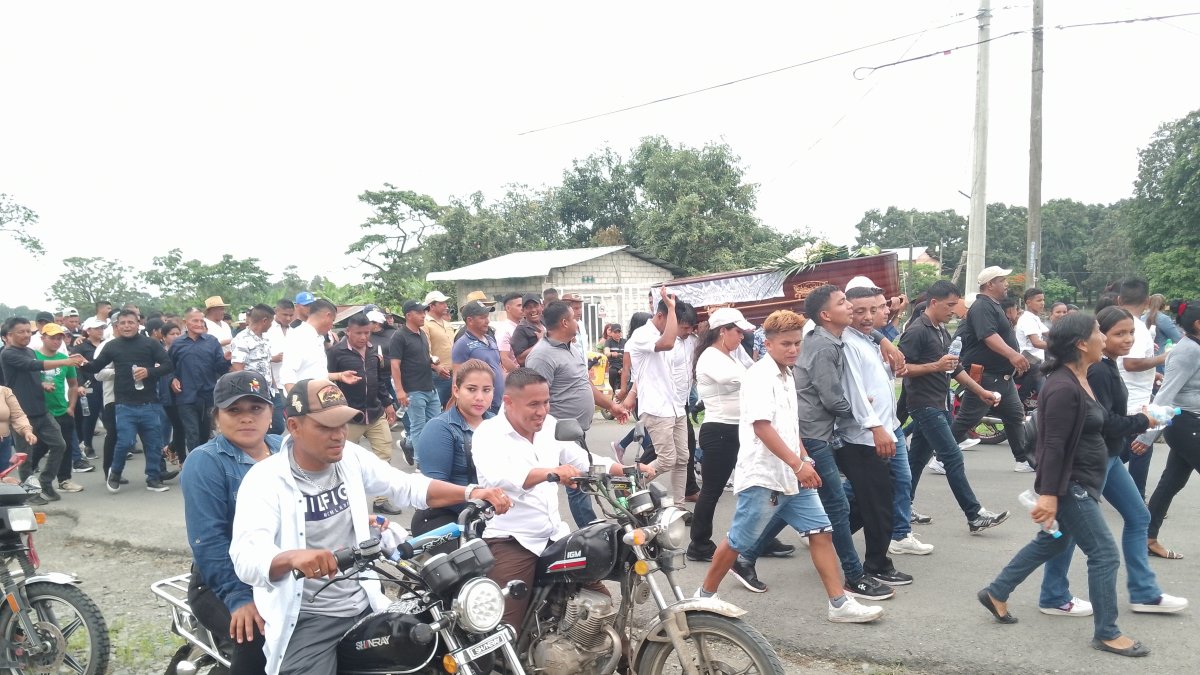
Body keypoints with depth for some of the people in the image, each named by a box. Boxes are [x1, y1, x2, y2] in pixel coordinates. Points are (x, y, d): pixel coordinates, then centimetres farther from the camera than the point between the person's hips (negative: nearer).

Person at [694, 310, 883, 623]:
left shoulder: (787, 377, 14)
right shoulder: (759, 377, -14)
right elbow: (761, 426, -23)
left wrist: (806, 460, 13)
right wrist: (797, 464, -25)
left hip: (791, 477, 8)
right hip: (763, 477, -8)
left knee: (821, 532, 3)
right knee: (738, 542, 3)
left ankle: (839, 604, 8)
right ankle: (704, 595, 20)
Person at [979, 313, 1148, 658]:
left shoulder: (1079, 380, 7)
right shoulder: (1063, 388, -24)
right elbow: (1054, 444, -25)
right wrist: (1049, 493, -26)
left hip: (1080, 483, 11)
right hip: (1070, 486, -11)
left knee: (1051, 543, 20)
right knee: (1104, 554, -2)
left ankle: (996, 593, 31)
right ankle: (1106, 633, 12)